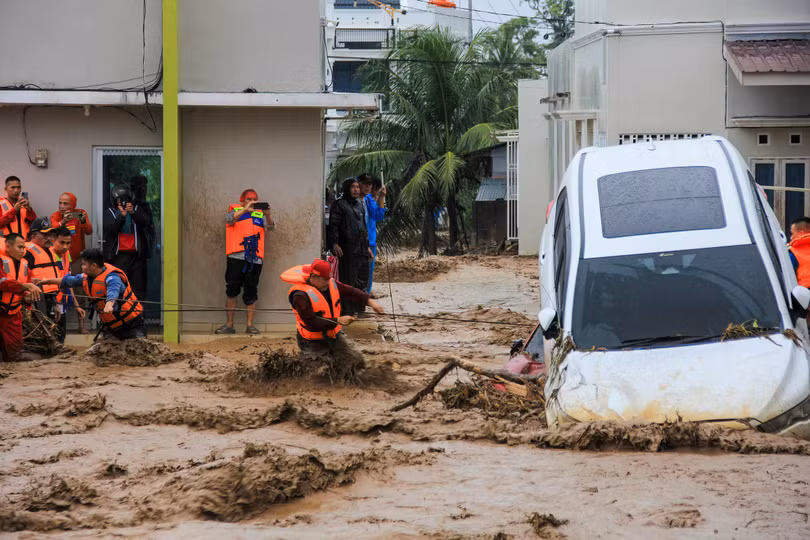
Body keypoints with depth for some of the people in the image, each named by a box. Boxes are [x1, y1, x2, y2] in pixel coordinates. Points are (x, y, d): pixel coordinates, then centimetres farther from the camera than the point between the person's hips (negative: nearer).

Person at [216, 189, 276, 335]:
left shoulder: (260, 215, 18)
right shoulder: (235, 210, 12)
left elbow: (271, 227, 4)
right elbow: (230, 219, -10)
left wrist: (267, 215, -15)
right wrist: (245, 210, -24)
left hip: (255, 258, 2)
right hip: (236, 257, -2)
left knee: (251, 293, 3)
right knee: (231, 290, -3)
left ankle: (250, 325, 7)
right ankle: (229, 325, 3)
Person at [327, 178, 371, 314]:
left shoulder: (359, 204, 19)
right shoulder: (339, 205, -4)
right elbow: (333, 225, -11)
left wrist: (367, 246, 23)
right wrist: (334, 243, -22)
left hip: (361, 249, 7)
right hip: (347, 249, -7)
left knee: (362, 280, 9)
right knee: (348, 280, -5)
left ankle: (358, 308, 19)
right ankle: (347, 310, -1)